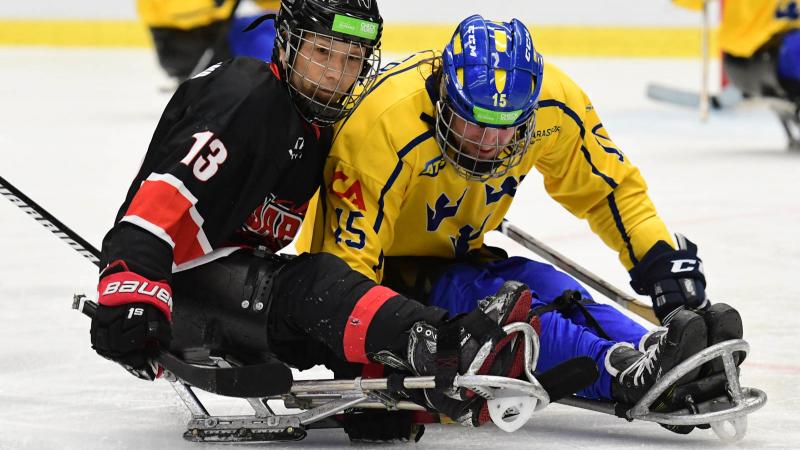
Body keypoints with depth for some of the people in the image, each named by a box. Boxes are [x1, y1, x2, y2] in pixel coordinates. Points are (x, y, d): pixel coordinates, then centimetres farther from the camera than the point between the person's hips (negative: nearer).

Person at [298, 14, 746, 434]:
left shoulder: (552, 102, -17)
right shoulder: (385, 126, -34)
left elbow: (608, 187, -1)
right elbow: (349, 253, -33)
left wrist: (662, 263, -11)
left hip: (455, 257, 6)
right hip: (381, 267, -6)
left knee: (552, 291, -24)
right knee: (487, 299, -33)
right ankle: (622, 374, -52)